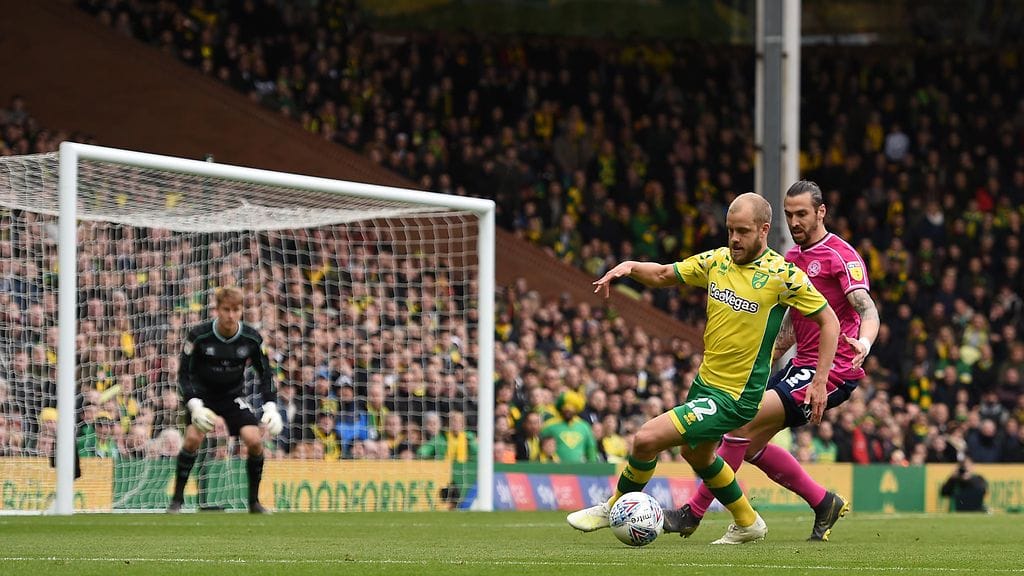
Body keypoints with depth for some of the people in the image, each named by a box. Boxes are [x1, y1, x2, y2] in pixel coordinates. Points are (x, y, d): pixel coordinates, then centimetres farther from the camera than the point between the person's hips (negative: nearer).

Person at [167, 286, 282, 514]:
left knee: (255, 440, -17)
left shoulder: (251, 339, -14)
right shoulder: (199, 336, -21)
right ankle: (177, 499, -12)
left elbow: (265, 374, -2)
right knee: (193, 437, -26)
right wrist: (194, 405, -29)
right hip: (203, 394, -2)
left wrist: (271, 408, -13)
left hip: (233, 396, 2)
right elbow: (184, 374, -15)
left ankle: (254, 501, 0)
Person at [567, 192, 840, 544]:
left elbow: (829, 320, -10)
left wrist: (820, 381, -14)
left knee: (647, 439, -15)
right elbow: (663, 275, 11)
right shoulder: (717, 260, 0)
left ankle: (615, 508, 10)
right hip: (705, 381, 8)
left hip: (735, 397, -8)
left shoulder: (782, 275, -17)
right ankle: (747, 524, 49)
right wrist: (629, 267, -10)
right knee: (695, 453, 30)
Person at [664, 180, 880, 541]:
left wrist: (864, 342, -44)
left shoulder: (841, 256, -10)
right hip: (801, 365, 10)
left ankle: (693, 514, -12)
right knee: (751, 443, 6)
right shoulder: (792, 258, 16)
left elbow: (867, 308, -24)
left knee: (743, 423, -18)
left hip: (832, 371, -10)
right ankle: (825, 504, 18)